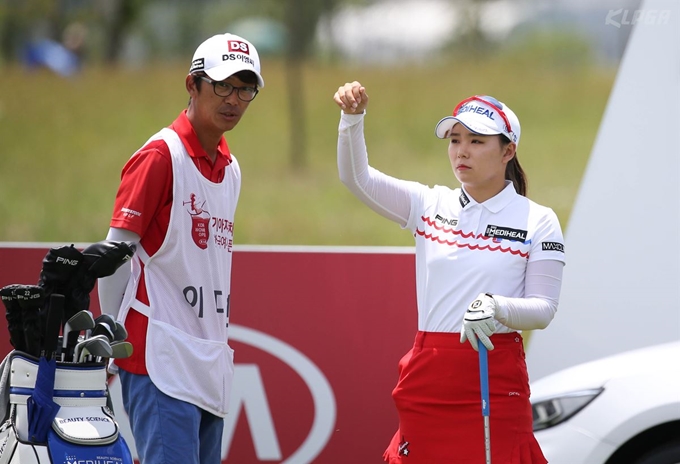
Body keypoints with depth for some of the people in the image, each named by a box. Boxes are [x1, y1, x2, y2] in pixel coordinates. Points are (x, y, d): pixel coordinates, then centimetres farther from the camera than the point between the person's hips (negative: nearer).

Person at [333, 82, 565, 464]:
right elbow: (357, 178, -1)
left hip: (496, 384, -3)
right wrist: (352, 119, -18)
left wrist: (496, 307, -24)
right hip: (426, 381, 3)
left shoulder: (538, 221, 0)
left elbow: (543, 309, -4)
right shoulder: (430, 205, 9)